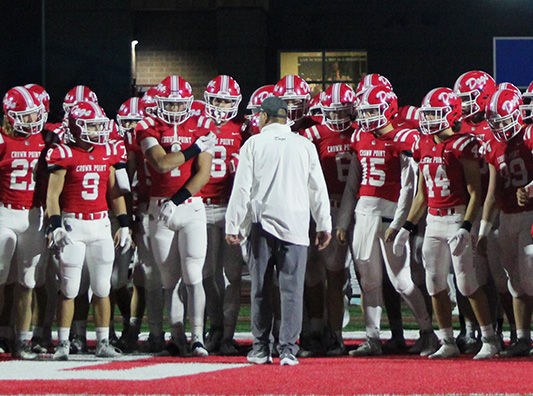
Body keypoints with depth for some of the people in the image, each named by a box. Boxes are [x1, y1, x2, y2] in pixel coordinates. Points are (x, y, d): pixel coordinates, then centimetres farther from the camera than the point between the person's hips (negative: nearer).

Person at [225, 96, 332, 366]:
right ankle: (288, 350, -8)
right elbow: (318, 189, 10)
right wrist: (324, 226, 17)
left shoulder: (254, 144, 0)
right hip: (295, 224, 1)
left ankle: (261, 349, 10)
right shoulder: (305, 146, 6)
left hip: (261, 223, -1)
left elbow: (242, 188, -1)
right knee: (292, 288, -2)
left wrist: (233, 225, 4)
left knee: (261, 288, 7)